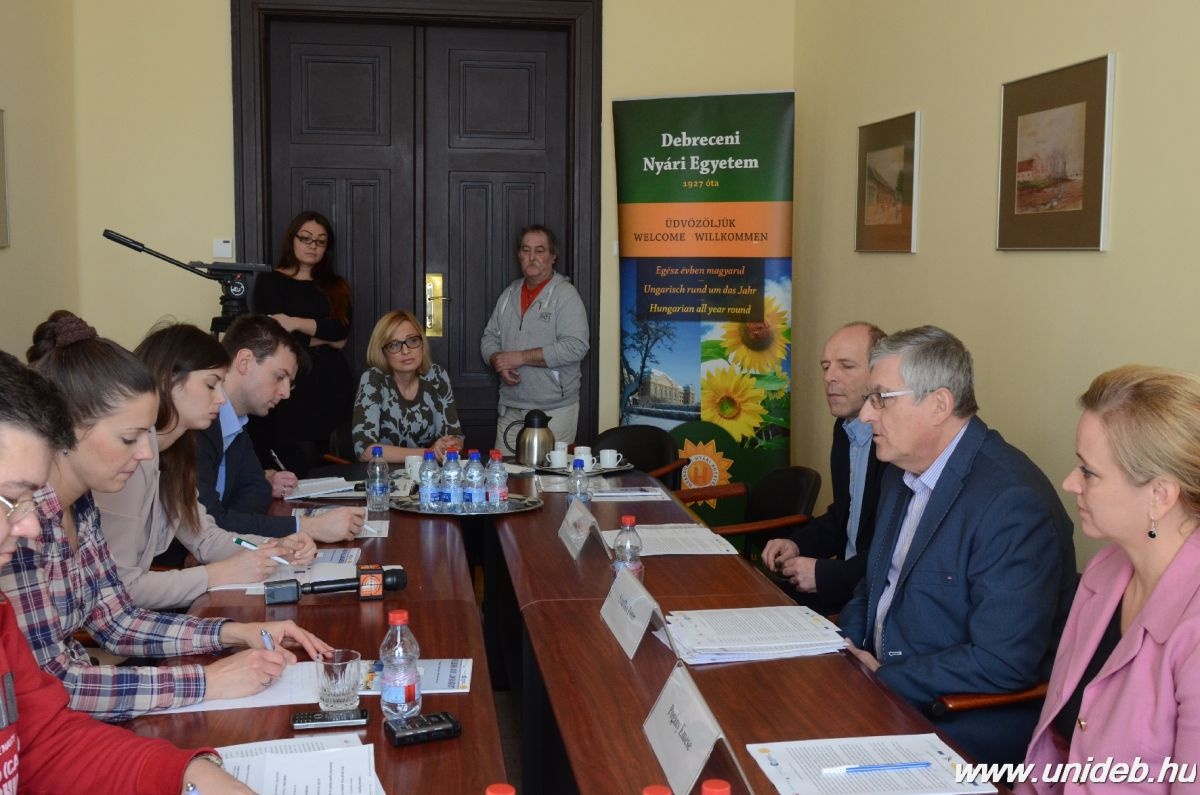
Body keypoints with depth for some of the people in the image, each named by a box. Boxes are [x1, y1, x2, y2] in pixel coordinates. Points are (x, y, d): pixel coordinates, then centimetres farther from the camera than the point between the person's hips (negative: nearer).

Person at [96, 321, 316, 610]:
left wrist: (275, 549, -3)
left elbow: (203, 536, 12)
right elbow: (119, 586, -25)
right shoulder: (131, 456, -21)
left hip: (137, 610, 8)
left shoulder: (168, 453, 7)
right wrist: (218, 575, -18)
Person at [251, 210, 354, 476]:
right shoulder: (269, 282, 6)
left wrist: (297, 323, -12)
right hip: (289, 387, -4)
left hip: (330, 387, 4)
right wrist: (325, 337, -2)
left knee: (319, 466, 2)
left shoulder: (336, 287, 17)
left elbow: (342, 331, -1)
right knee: (295, 468, -9)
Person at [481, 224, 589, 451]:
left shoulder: (565, 294, -6)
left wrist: (520, 357, -16)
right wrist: (498, 363, -7)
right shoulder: (509, 294, 14)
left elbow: (575, 347, -18)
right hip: (510, 409, 5)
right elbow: (489, 338, 16)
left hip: (554, 412, -5)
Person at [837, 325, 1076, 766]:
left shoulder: (1012, 502, -22)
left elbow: (1003, 663, -24)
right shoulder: (901, 474, 8)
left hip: (961, 726, -8)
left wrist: (884, 680, -17)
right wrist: (843, 640, -1)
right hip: (883, 683, 9)